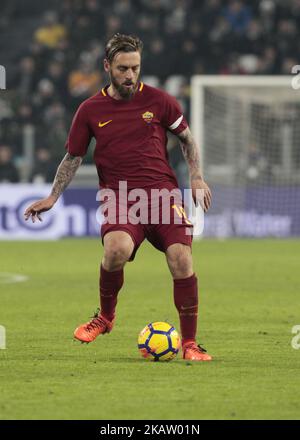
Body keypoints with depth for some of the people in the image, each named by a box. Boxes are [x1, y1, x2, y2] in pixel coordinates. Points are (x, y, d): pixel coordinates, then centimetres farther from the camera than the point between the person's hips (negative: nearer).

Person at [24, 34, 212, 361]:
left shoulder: (159, 101, 5)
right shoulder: (91, 110, 6)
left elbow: (187, 138, 18)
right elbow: (73, 156, 17)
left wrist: (196, 177, 6)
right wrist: (53, 197, 10)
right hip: (119, 196, -1)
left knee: (181, 259, -18)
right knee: (117, 249, -31)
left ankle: (189, 343, -5)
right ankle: (105, 317, -3)